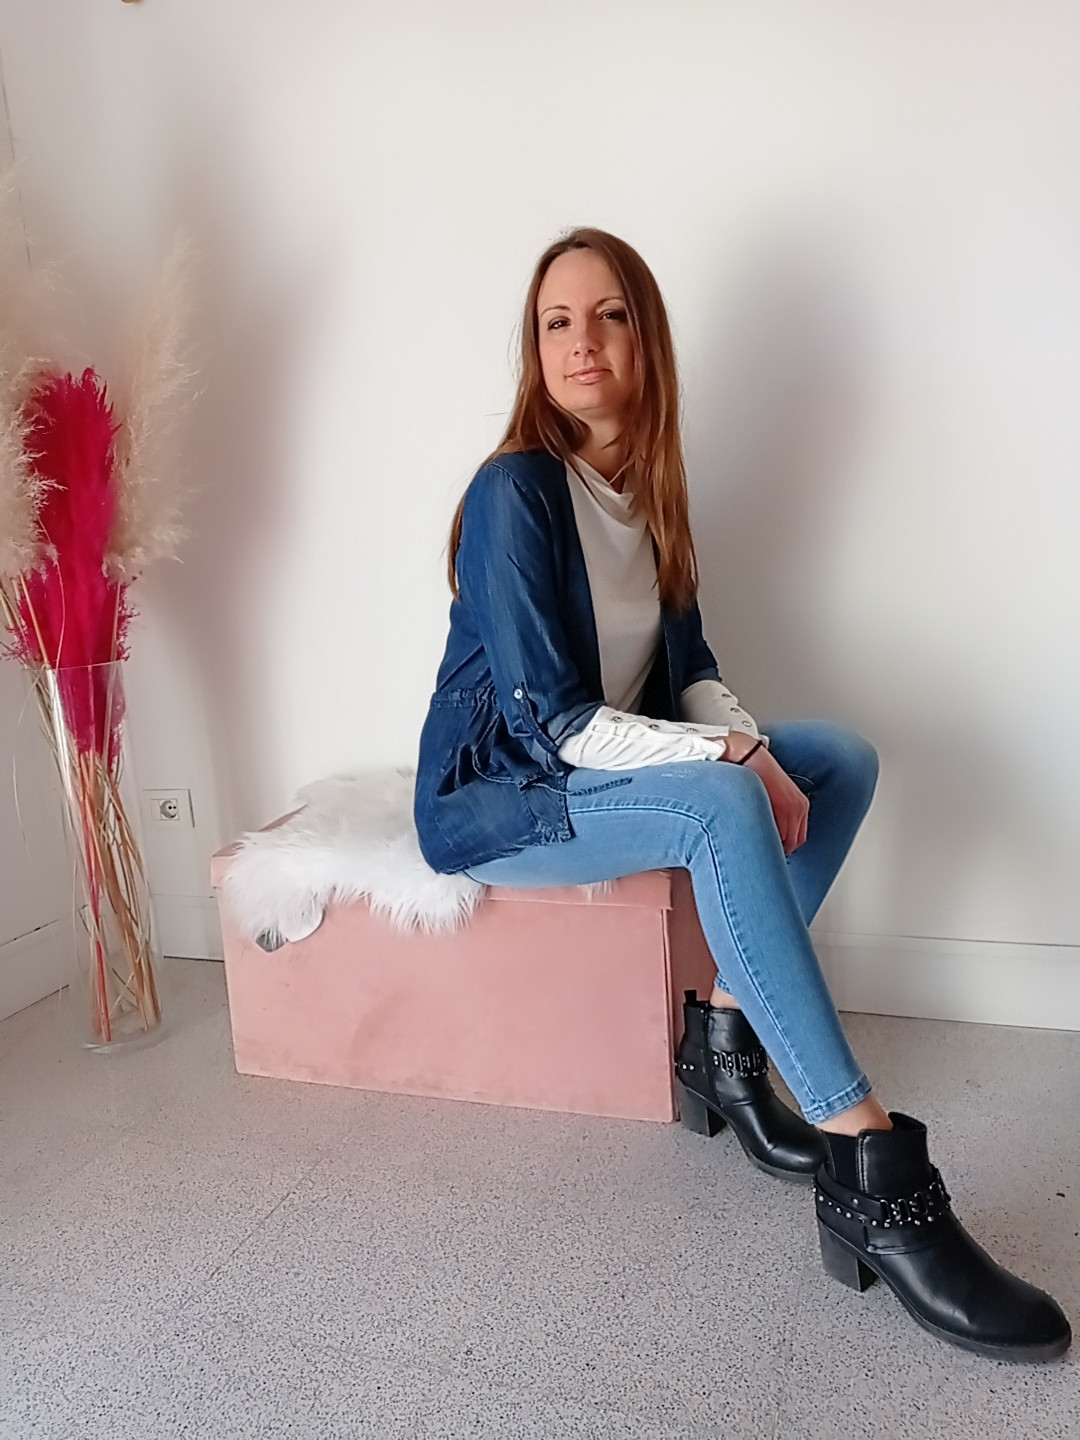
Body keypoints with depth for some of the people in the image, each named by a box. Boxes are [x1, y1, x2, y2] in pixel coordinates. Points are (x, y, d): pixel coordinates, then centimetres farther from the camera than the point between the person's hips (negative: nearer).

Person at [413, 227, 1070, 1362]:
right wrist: (734, 757, -23)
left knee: (841, 760, -1)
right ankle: (868, 1177, -29)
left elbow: (686, 667, 8)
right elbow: (551, 722, -22)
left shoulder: (642, 484, 6)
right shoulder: (515, 491, -17)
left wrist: (750, 746, -11)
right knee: (717, 807, -33)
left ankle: (725, 1041, -6)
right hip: (490, 800, -8)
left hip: (603, 768, 8)